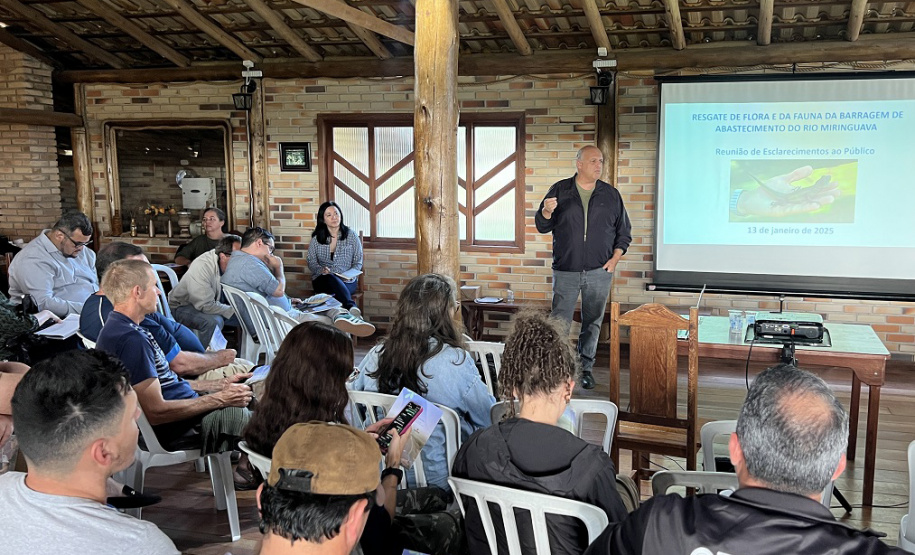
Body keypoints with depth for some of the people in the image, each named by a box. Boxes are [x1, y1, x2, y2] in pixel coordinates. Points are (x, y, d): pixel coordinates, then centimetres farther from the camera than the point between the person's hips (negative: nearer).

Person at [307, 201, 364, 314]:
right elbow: (311, 262, 9)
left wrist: (349, 274, -15)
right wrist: (321, 270, -15)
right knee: (332, 279, -37)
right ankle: (351, 307, -53)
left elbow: (358, 262, 6)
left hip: (347, 281, 0)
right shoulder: (316, 238, 9)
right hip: (323, 280, 0)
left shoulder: (351, 236, 6)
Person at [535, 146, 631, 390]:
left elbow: (624, 231, 13)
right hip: (566, 271, -1)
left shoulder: (611, 194, 7)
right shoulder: (560, 191, 3)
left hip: (599, 272, 2)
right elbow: (542, 226, 5)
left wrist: (615, 258, 1)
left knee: (593, 323, 8)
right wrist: (546, 211, -17)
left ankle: (586, 367, 21)